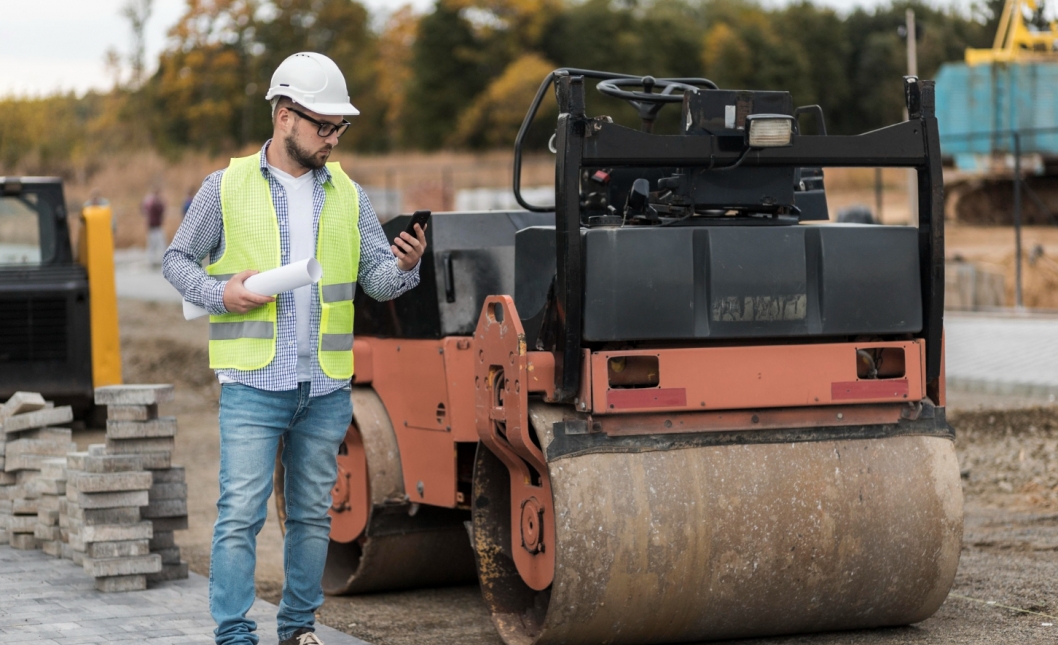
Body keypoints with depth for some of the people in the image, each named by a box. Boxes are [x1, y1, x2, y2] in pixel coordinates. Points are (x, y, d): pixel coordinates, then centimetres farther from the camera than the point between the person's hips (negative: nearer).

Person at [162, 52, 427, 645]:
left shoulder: (347, 195, 10)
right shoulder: (227, 187, 2)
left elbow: (377, 279, 8)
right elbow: (177, 259, 8)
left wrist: (404, 267, -15)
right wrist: (220, 293, -11)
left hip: (327, 388, 4)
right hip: (253, 383, -4)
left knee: (313, 514, 10)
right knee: (241, 513, -9)